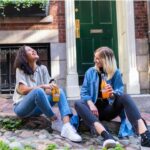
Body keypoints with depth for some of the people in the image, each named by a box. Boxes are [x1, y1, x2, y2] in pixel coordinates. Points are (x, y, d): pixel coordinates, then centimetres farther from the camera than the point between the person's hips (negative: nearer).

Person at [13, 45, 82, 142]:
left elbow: (47, 91, -1)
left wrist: (51, 87, -26)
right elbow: (23, 90, -18)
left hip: (37, 108, 5)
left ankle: (67, 126, -40)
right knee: (38, 91, -35)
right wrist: (43, 86, -27)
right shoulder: (20, 70, -5)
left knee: (59, 91, -19)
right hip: (21, 107, -5)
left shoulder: (42, 68, 7)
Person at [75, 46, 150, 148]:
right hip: (94, 108, 1)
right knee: (78, 104, -31)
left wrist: (113, 94, -29)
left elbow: (120, 91, -3)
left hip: (109, 109, -1)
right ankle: (106, 135, -54)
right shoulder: (90, 72, 9)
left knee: (125, 97, -29)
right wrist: (90, 104, -19)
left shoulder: (116, 73, 6)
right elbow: (84, 92, 3)